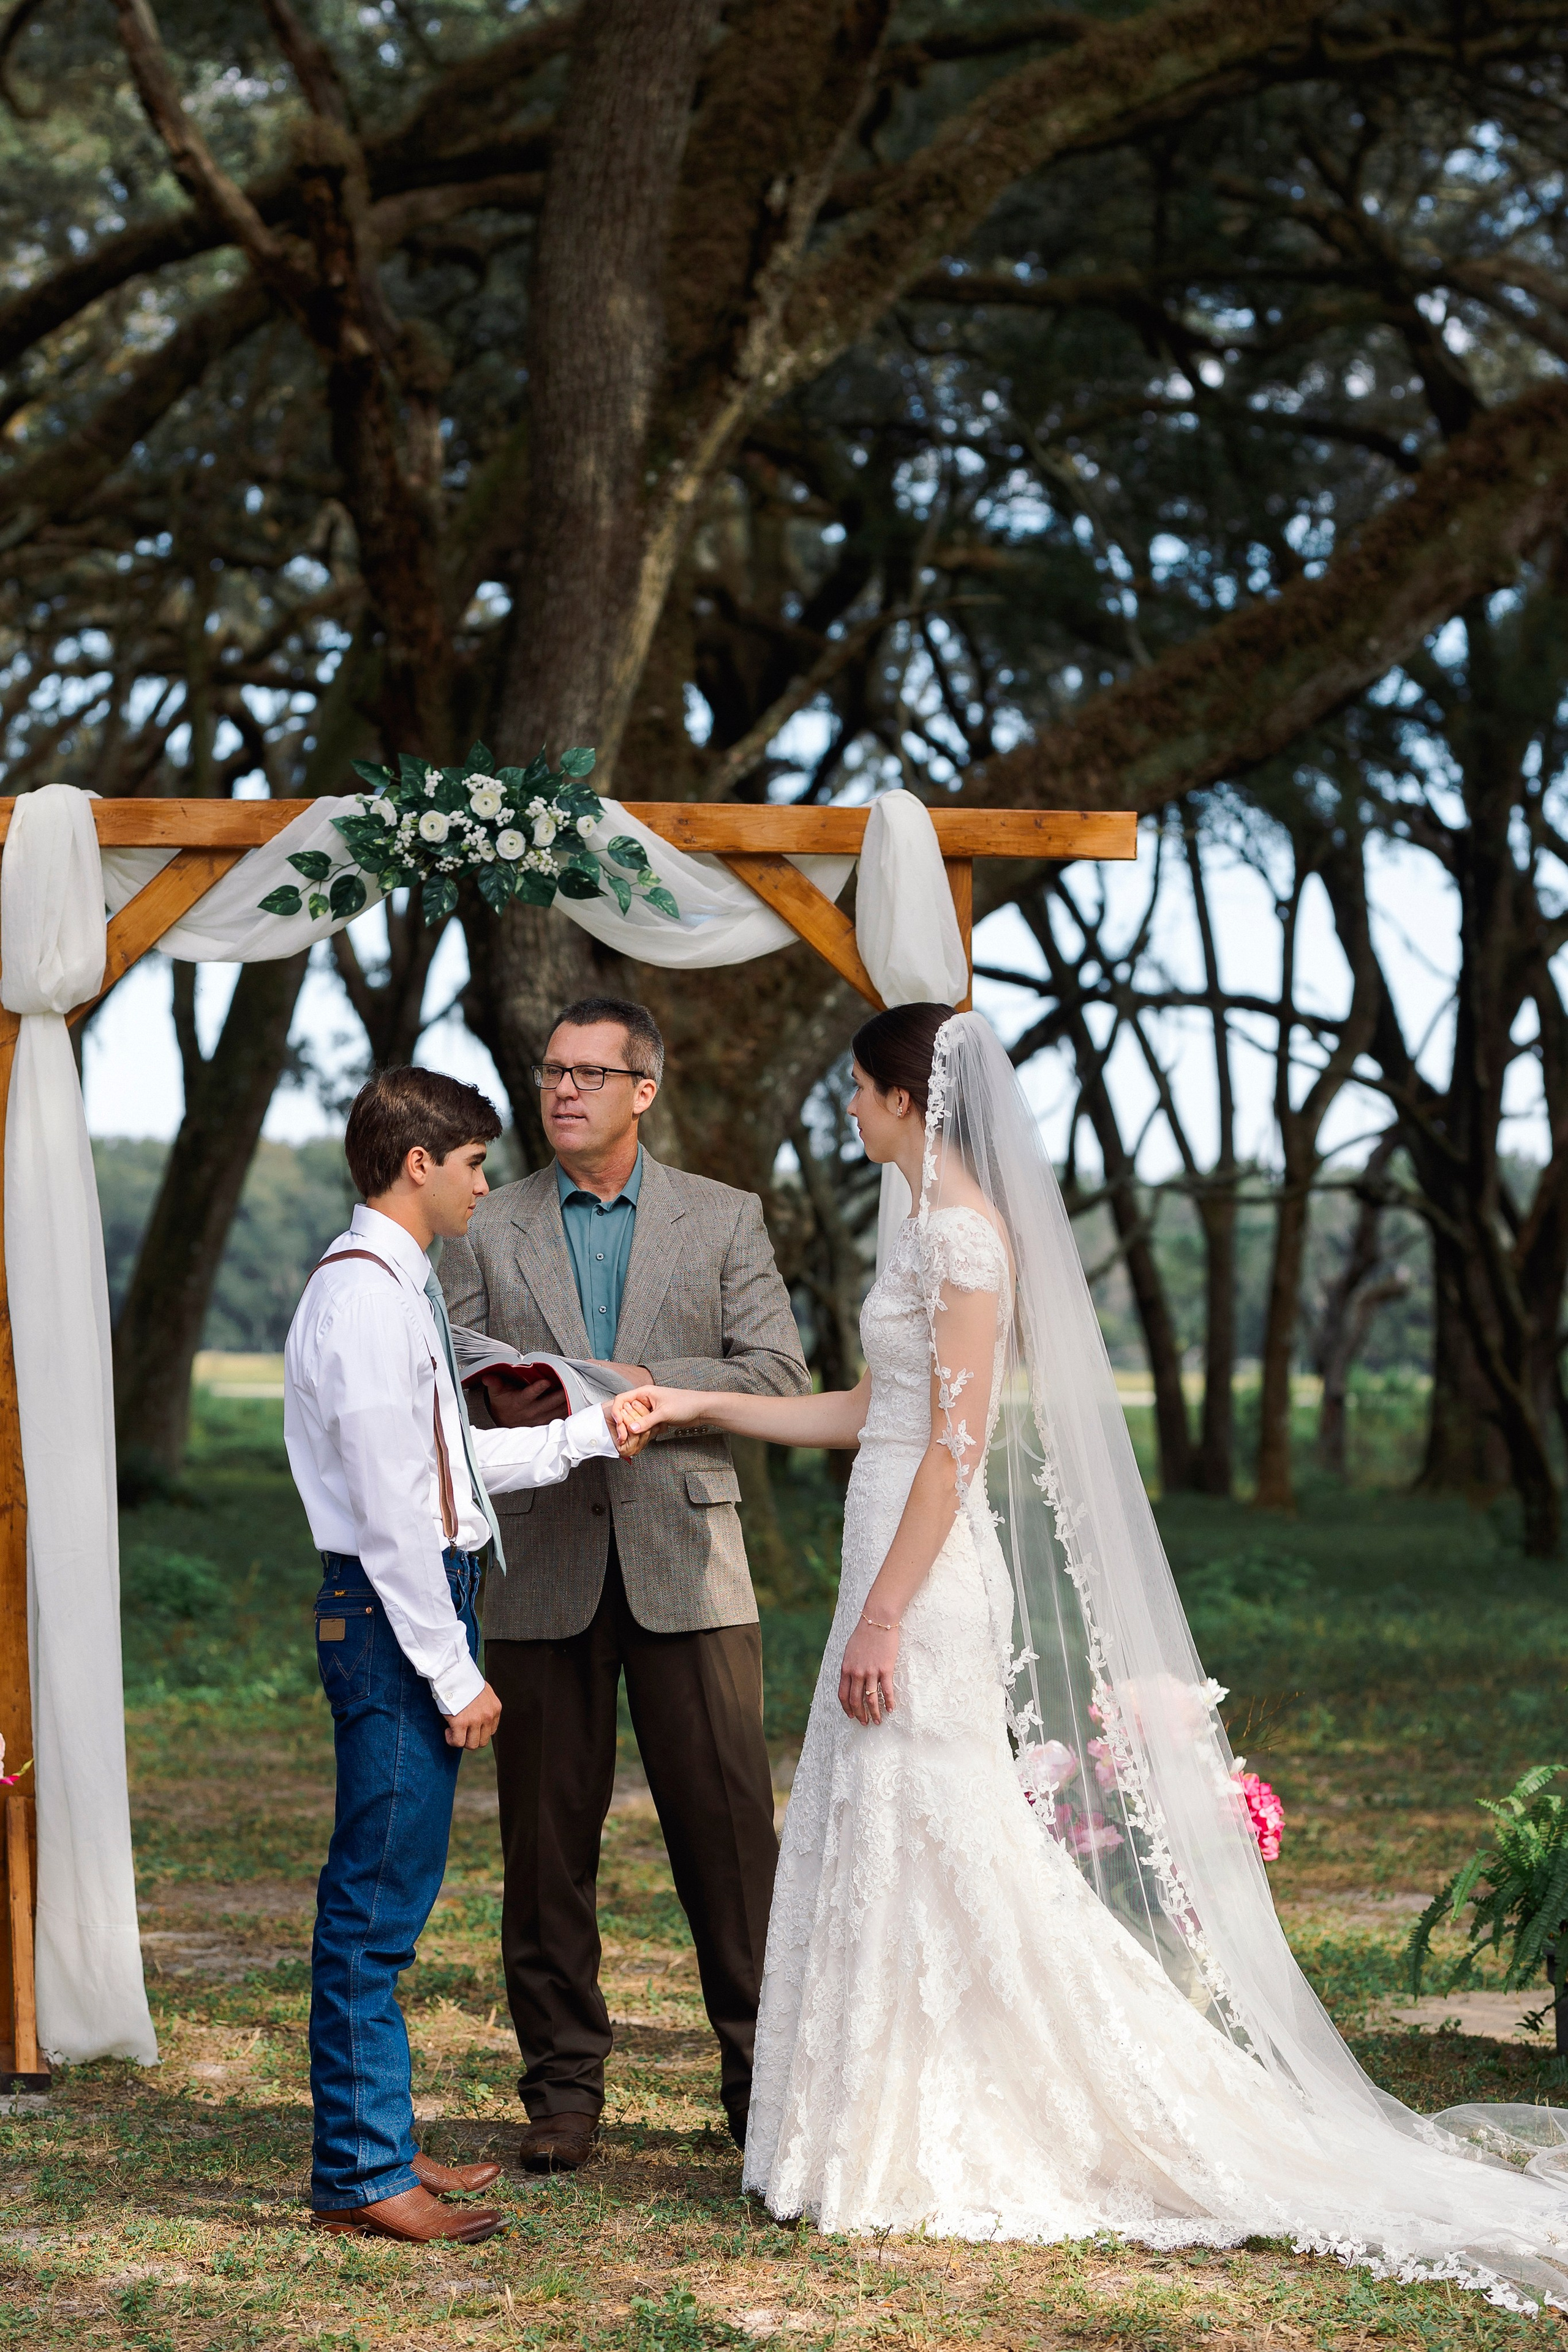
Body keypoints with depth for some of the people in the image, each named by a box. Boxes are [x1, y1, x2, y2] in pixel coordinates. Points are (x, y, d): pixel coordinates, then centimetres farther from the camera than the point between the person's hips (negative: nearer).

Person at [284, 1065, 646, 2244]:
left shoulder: (405, 1286, 15)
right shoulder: (364, 1296, -16)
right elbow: (391, 1508, -19)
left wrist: (588, 1434, 22)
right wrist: (456, 1672, -18)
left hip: (426, 1600, 10)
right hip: (394, 1615, -10)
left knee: (389, 1891, 16)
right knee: (377, 1894, -5)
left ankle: (377, 2139, 25)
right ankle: (361, 2171, 2)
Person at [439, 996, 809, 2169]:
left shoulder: (725, 1220, 9)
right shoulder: (487, 1230, 10)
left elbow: (780, 1374, 2)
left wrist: (655, 1386, -12)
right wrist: (498, 1403, -13)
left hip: (685, 1560, -1)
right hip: (542, 1571, 1)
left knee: (730, 1826, -1)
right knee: (548, 1838, 3)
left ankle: (761, 2073, 10)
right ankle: (564, 2086, 13)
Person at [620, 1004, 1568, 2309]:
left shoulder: (966, 1234, -14)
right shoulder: (939, 1227, 15)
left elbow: (957, 1446, -19)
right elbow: (865, 1415, 21)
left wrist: (883, 1615, -20)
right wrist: (697, 1406, 21)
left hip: (929, 1573, -10)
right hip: (903, 1566, 10)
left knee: (930, 1851, -5)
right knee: (891, 1853, 12)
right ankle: (912, 2135, 20)